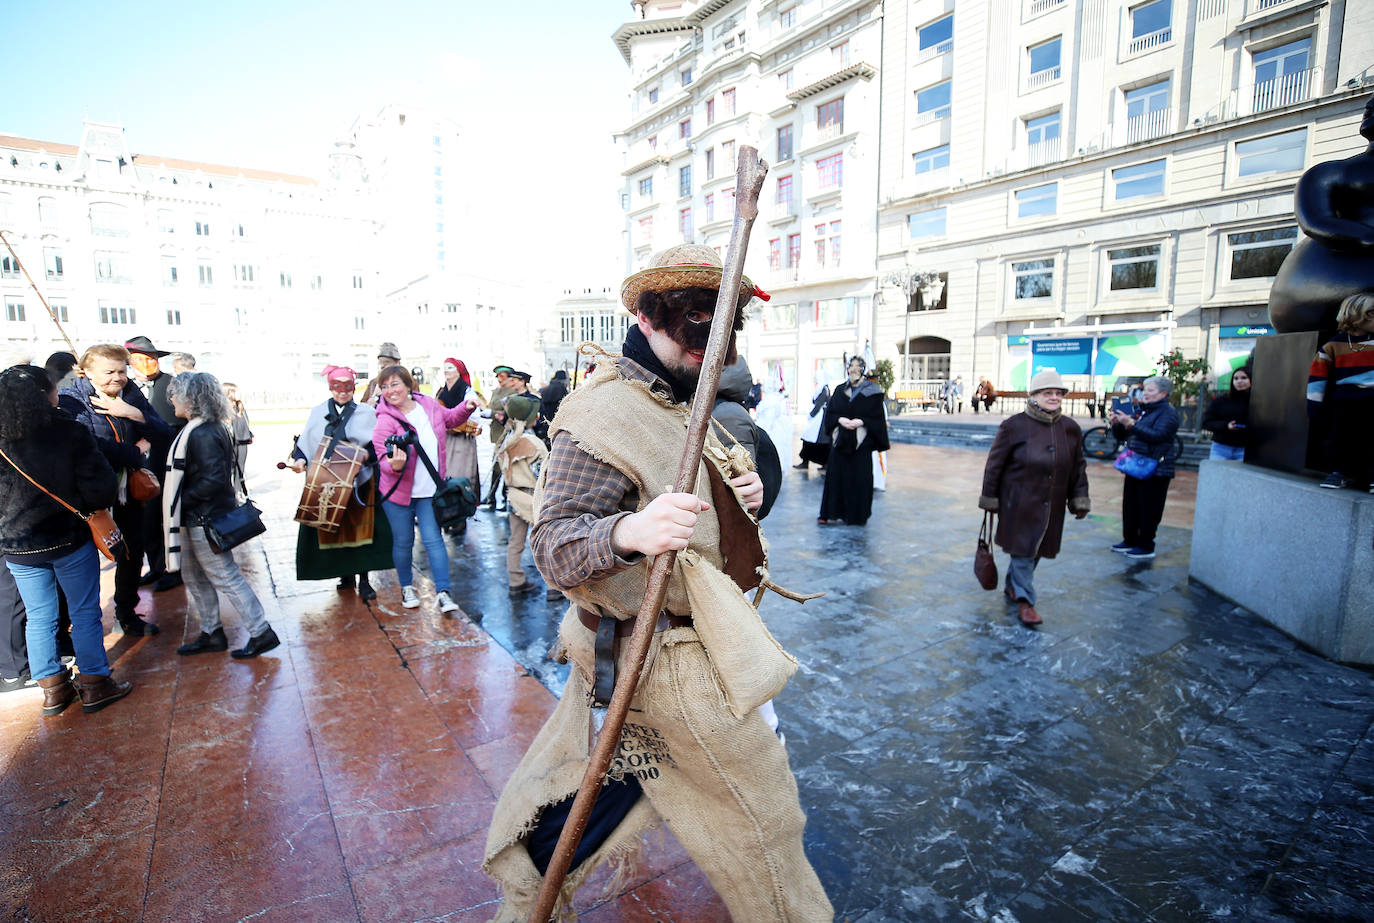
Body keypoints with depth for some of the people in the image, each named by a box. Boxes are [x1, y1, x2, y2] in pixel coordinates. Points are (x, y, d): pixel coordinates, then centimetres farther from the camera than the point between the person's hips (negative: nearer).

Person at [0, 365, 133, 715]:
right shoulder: (70, 432, -15)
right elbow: (101, 489, -19)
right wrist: (87, 505, 2)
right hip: (70, 540, -3)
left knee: (38, 618, 15)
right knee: (85, 613, 9)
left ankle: (53, 689, 25)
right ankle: (94, 685, 17)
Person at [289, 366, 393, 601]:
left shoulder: (366, 412, 3)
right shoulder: (318, 413, 10)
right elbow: (304, 442, 10)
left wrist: (365, 455, -20)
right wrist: (300, 459, -8)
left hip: (358, 482, -2)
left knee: (360, 527, -1)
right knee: (334, 528, 7)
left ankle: (363, 579, 8)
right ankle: (346, 574, 22)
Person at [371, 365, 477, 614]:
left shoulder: (428, 404, -1)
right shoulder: (385, 421, -15)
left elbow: (449, 418, 20)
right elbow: (384, 459, -17)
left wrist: (466, 408, 2)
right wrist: (395, 465, -39)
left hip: (430, 491, 2)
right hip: (399, 492, -2)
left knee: (433, 539, -1)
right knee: (403, 542, 10)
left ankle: (442, 592, 3)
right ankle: (406, 587, 31)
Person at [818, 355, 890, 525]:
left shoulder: (871, 392, 1)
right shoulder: (840, 390, 10)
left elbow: (878, 417, -2)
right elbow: (830, 412, 9)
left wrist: (861, 421, -16)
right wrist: (840, 419, -10)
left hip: (861, 442, -3)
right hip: (840, 441, 3)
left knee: (860, 478, -1)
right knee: (836, 475, 2)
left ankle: (857, 514, 11)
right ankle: (831, 513, 9)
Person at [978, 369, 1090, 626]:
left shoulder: (1071, 428, 6)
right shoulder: (1014, 426, -9)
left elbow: (1078, 467, 14)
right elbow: (994, 464, -5)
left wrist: (1079, 500, 10)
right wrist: (990, 498, -3)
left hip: (1051, 506, 5)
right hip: (1019, 503, -5)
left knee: (1036, 549, 13)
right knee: (1023, 548, -3)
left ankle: (1013, 586, 34)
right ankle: (1024, 601, 8)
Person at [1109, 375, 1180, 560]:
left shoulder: (1168, 412, -6)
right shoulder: (1142, 411, 16)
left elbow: (1157, 436, -22)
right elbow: (1121, 436, 18)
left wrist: (1131, 424, -29)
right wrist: (1116, 423, -3)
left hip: (1155, 470, -8)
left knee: (1148, 510, -2)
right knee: (1130, 506, 11)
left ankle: (1146, 546, 7)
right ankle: (1129, 540, 22)